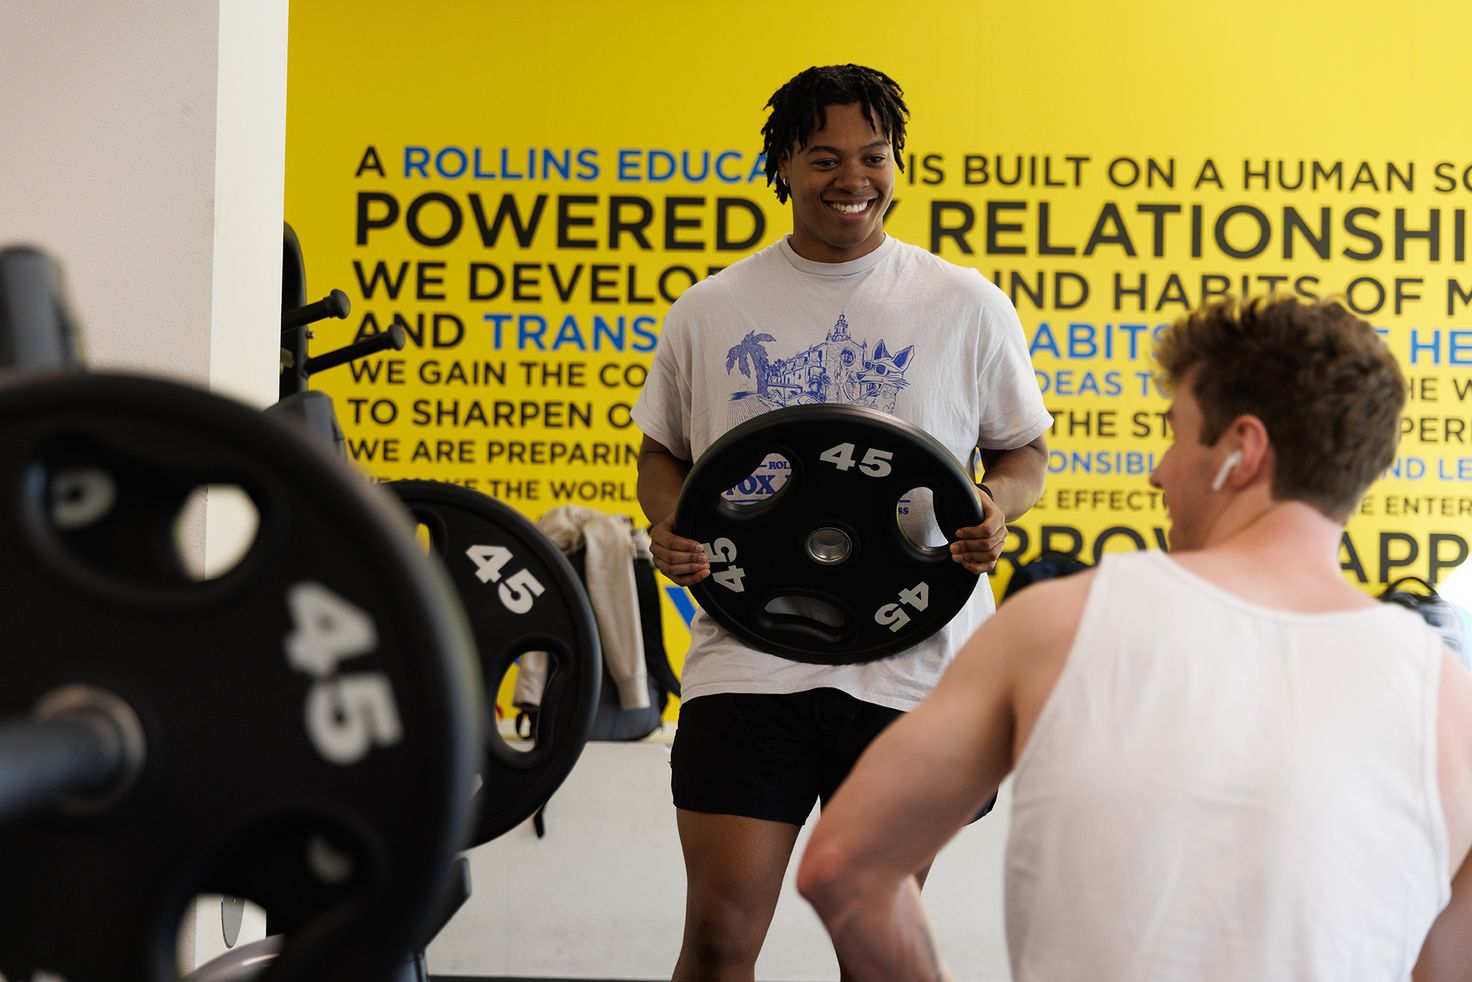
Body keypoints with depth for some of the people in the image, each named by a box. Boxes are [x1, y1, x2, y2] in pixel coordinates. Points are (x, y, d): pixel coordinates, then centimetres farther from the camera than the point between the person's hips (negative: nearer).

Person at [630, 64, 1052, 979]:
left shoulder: (967, 306, 4)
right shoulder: (710, 310, 6)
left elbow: (1024, 450, 13)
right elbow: (664, 452, 17)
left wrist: (997, 507, -10)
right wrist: (669, 524, -5)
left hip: (911, 668, 0)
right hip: (748, 656, 0)